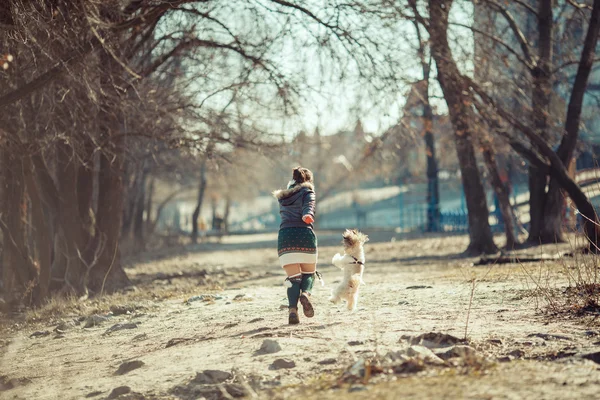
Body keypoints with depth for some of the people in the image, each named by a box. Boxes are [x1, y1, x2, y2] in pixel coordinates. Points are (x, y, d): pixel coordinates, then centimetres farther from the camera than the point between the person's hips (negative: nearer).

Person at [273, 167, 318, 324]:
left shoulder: (283, 196, 25)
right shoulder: (307, 191, 12)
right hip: (304, 234, -3)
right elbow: (308, 206, -9)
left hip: (284, 235, 3)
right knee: (309, 273, 12)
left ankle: (293, 309, -21)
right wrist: (307, 215, -29)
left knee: (293, 277, 1)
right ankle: (305, 293, -20)